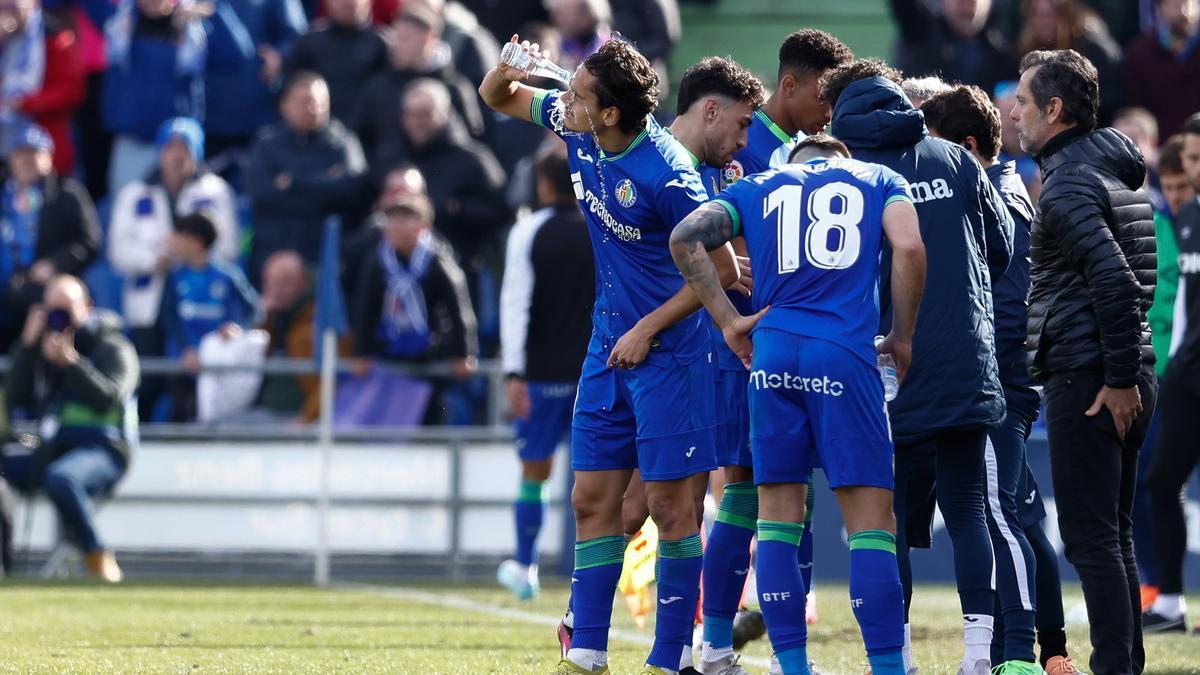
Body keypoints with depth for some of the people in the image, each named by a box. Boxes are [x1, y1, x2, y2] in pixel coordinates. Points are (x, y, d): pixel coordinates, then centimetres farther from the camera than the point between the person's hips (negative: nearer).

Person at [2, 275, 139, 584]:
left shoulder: (113, 347, 3)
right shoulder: (45, 349, 19)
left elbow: (108, 399, -13)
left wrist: (71, 362, -23)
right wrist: (27, 347, 2)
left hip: (103, 449, -7)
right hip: (52, 451, 7)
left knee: (60, 478, -39)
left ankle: (98, 558, -32)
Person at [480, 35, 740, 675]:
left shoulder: (666, 174, -24)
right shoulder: (577, 127, -2)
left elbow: (721, 269, -17)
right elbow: (497, 96, 15)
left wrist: (647, 330, -14)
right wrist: (506, 70, -9)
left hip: (666, 352, -8)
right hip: (607, 346, 8)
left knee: (669, 503, -4)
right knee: (593, 499, 7)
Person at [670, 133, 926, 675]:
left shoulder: (759, 188, 21)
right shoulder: (877, 181, 17)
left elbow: (686, 238, 5)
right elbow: (908, 248, -3)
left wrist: (729, 322, 6)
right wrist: (902, 338, 7)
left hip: (771, 354, 2)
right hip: (845, 355, -2)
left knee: (777, 519, 8)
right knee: (870, 523, -2)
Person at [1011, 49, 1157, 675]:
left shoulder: (1069, 184, -14)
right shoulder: (1112, 171, 16)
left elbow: (1114, 281, -24)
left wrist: (1118, 378, -21)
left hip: (1088, 380, -10)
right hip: (1123, 373, 10)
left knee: (1089, 535, -7)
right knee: (1111, 533, 15)